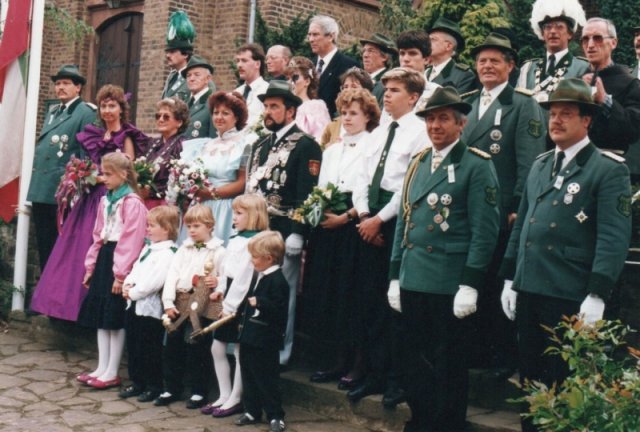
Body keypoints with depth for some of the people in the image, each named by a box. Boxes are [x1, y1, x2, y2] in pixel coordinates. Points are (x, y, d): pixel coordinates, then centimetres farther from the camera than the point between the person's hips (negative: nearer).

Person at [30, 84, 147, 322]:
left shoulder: (126, 138, -4)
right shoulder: (94, 136, 15)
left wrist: (100, 178, -12)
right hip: (91, 197, 7)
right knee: (81, 247, 4)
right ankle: (73, 299, 11)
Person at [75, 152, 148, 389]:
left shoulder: (132, 203, -14)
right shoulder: (105, 201, 13)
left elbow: (131, 241, -18)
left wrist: (121, 274, -20)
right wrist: (91, 266, 15)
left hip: (120, 261, -9)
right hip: (104, 258, 9)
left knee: (116, 317, -2)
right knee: (100, 314, 10)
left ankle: (112, 372, 6)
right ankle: (102, 367, 19)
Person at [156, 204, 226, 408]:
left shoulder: (218, 251, -2)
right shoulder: (184, 249, 12)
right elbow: (172, 274, 4)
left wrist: (217, 281, -28)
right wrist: (168, 302, -6)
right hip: (178, 304, 5)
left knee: (197, 349, 0)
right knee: (171, 346, 10)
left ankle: (199, 392, 13)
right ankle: (171, 389, 22)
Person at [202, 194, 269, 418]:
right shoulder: (236, 239, 13)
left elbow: (244, 277, -20)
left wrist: (230, 305, -19)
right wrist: (220, 290, 6)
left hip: (241, 303, -10)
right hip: (229, 301, 10)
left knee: (240, 351, 1)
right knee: (217, 347, 13)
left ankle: (236, 399, 13)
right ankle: (224, 395, 23)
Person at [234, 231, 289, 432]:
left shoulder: (277, 281, -18)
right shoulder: (259, 277, 11)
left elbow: (279, 309, -26)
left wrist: (259, 302, -30)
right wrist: (243, 319, 20)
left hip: (265, 341, -10)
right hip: (249, 337, 10)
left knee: (266, 379, -2)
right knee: (249, 377, 16)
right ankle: (252, 411, 28)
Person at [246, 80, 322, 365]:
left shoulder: (305, 145, -7)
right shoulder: (259, 145, 18)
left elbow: (306, 195, -14)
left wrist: (296, 235, -19)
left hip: (284, 236, -8)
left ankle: (279, 354, 7)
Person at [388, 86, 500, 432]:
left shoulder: (477, 165, -6)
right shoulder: (417, 163, 14)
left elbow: (485, 230, -10)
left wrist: (470, 285, -15)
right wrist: (395, 276, 11)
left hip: (449, 283, -6)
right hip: (413, 280, 6)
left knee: (448, 363, 5)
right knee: (415, 359, 14)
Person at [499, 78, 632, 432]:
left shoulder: (609, 169, -6)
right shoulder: (540, 166, 15)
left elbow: (614, 237, -13)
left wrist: (597, 295, -19)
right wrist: (509, 279, 13)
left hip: (570, 297, -6)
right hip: (528, 292, 6)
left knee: (562, 387, 3)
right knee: (530, 379, 15)